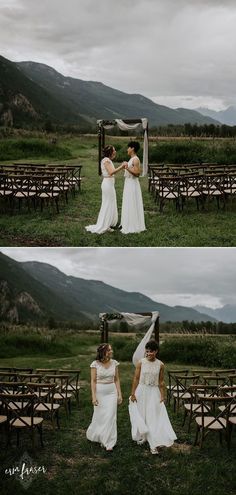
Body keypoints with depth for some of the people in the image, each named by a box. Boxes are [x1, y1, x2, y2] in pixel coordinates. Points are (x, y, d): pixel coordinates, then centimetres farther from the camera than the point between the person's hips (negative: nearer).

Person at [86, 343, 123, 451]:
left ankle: (108, 443, 9)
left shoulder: (114, 363, 0)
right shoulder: (95, 364, -9)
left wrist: (119, 394, 4)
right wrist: (93, 396, -12)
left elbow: (116, 380, 6)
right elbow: (93, 381, -8)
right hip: (100, 392, -2)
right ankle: (93, 434, 37)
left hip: (112, 392, 2)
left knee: (110, 417, -1)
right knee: (99, 416, 8)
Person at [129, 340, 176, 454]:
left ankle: (154, 444, -2)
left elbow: (161, 381, 4)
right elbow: (136, 379, -3)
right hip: (141, 391, 0)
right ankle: (141, 437, 35)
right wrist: (133, 394, -3)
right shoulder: (141, 363, -6)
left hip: (154, 392, 0)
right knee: (141, 415, 12)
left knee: (154, 417, -4)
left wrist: (162, 396, 2)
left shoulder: (160, 365, -3)